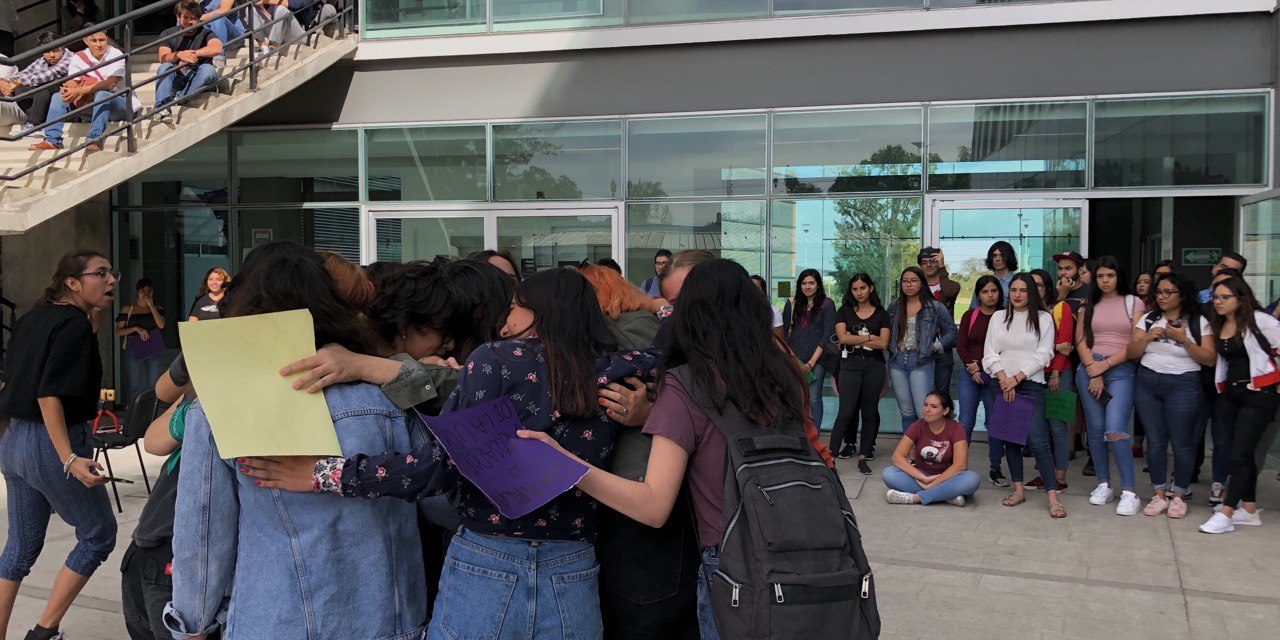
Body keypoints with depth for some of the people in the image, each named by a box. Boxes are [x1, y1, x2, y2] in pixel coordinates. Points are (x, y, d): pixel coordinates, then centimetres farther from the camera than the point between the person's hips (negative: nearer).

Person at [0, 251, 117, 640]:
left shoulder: (32, 319, 10)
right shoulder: (75, 324, -15)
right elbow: (49, 394, -23)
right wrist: (70, 459, -29)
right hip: (51, 446, -9)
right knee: (99, 536, 8)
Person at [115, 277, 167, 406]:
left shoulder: (158, 309, 12)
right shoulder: (127, 309, 8)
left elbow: (161, 325, -7)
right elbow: (118, 331, 4)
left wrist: (151, 305, -7)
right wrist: (136, 329, -11)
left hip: (153, 350, 1)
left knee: (154, 386, -3)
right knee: (135, 386, -4)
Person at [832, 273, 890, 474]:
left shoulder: (881, 314, 8)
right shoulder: (845, 311, 8)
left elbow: (883, 343, -4)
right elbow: (843, 337, -6)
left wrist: (855, 339, -5)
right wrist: (870, 337, -4)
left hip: (874, 365, 2)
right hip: (850, 364, -2)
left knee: (869, 412, 5)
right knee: (846, 412, -9)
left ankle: (863, 456, 13)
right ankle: (830, 457, -9)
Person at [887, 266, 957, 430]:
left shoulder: (935, 307, 1)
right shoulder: (894, 306, 11)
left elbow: (952, 332, 4)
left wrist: (935, 348, -5)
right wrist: (890, 349, 4)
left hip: (921, 362, -4)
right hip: (897, 362, 4)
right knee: (907, 413, 8)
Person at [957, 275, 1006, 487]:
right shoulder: (970, 316, 7)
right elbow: (960, 345, 4)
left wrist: (978, 364, -9)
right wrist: (972, 368, -9)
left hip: (995, 376, -1)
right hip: (970, 374, 1)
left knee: (995, 422, 3)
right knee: (966, 422, 0)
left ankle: (995, 469, 13)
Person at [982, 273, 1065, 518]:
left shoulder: (1043, 318, 3)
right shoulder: (998, 317, 11)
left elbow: (1043, 355, -4)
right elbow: (990, 353, 6)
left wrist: (1017, 378, -10)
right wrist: (1004, 379, -8)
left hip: (1031, 385, -4)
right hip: (1003, 385, 4)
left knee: (1037, 441, -12)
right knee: (1010, 438, 5)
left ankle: (1053, 497, -11)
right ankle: (1019, 489, 14)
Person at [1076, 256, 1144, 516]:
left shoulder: (1134, 303, 6)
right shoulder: (1089, 305, 15)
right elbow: (1081, 341, 6)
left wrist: (1104, 365, -9)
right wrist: (1093, 373, -7)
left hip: (1121, 370, -3)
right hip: (1090, 368, 4)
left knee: (1115, 431, -16)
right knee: (1095, 429, 3)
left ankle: (1129, 492, -12)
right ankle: (1104, 485, 15)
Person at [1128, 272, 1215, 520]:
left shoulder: (1199, 322, 2)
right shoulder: (1149, 319, 11)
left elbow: (1210, 359, -6)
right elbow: (1131, 353, 7)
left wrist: (1183, 340, -16)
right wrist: (1148, 337, -9)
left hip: (1182, 385, -3)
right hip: (1147, 384, 3)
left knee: (1180, 442, -2)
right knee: (1155, 441, 5)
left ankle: (1179, 496, 11)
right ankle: (1159, 495, 14)